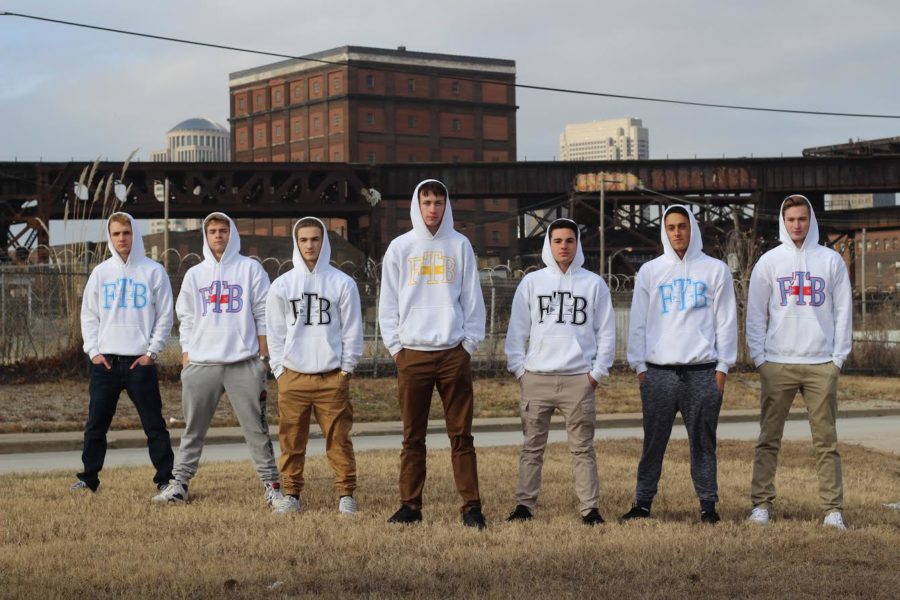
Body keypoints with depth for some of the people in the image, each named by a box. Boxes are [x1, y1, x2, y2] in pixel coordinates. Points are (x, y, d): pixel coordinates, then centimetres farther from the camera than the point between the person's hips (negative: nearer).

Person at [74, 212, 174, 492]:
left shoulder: (153, 271, 2)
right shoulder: (101, 272, 9)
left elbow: (165, 315, 1)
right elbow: (89, 315, 10)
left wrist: (152, 352, -6)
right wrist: (93, 351, -1)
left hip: (140, 361, -2)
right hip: (105, 361, 3)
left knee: (154, 424, -2)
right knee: (96, 424, 6)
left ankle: (166, 478, 2)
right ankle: (89, 478, 15)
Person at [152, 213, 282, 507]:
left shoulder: (250, 268, 5)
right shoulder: (194, 274, 13)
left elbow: (263, 315, 3)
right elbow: (186, 321, 13)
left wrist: (263, 356, -3)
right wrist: (185, 361, 6)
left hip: (244, 363, -3)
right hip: (202, 363, 3)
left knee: (256, 428, 0)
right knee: (193, 429, 7)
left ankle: (271, 485, 4)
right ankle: (179, 482, 13)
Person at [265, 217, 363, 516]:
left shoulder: (342, 283, 3)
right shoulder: (281, 285, 7)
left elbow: (352, 330, 3)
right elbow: (275, 332, 9)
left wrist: (346, 368, -2)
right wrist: (279, 369, 2)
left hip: (332, 376, -1)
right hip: (293, 376, 2)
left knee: (338, 439, -1)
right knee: (291, 440, 3)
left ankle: (346, 495, 5)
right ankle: (291, 494, 12)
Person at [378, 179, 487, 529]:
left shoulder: (460, 246, 7)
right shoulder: (400, 248, 7)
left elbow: (472, 299, 7)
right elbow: (388, 302, 7)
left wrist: (470, 342, -1)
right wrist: (395, 345, 0)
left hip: (454, 353, 0)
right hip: (412, 354, 1)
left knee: (461, 435, 0)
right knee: (413, 437, 5)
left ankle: (471, 507, 1)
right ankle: (410, 505, 10)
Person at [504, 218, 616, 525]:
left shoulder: (594, 284, 6)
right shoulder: (531, 282, 7)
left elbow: (606, 331, 6)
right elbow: (517, 328, 8)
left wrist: (597, 371, -1)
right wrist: (518, 368, 0)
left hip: (579, 379, -1)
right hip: (537, 377, 1)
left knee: (583, 448, 1)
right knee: (532, 446, 5)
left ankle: (590, 508, 4)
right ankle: (524, 504, 9)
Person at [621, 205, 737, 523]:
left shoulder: (715, 269, 7)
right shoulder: (650, 271, 10)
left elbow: (726, 320, 6)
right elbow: (638, 322, 10)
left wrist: (722, 366, 0)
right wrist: (639, 366, 3)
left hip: (702, 372, -1)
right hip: (659, 372, 1)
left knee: (703, 442, 2)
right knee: (653, 442, 2)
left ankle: (708, 503, 8)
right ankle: (643, 502, 8)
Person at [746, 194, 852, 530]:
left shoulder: (831, 260, 8)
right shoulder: (769, 262, 6)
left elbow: (843, 310, 8)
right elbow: (756, 313, 6)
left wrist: (839, 357, 0)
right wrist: (759, 357, -3)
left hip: (822, 365, 0)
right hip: (777, 364, 0)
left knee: (826, 440, 1)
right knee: (769, 439, 1)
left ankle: (833, 508, 3)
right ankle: (762, 503, 4)